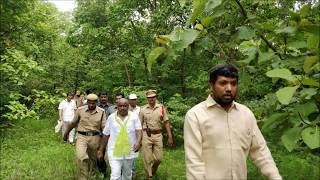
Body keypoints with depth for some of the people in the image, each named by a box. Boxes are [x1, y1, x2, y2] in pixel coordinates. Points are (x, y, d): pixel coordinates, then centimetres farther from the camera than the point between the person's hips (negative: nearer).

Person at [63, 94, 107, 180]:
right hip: (82, 137, -1)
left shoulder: (101, 112, -3)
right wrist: (66, 133, 19)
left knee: (93, 159, 15)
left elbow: (104, 127, -1)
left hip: (94, 138, 1)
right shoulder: (80, 110, -3)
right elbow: (73, 123, 10)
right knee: (81, 157, -21)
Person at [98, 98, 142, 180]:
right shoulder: (111, 117, 1)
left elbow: (139, 130, -10)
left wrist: (138, 142, -29)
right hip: (114, 152, -1)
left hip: (129, 151, 1)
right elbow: (105, 135, 6)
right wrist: (101, 150, 8)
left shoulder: (134, 116, -1)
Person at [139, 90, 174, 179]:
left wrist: (170, 137, -1)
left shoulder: (161, 108, 3)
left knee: (158, 158, 6)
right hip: (146, 135, -1)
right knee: (147, 158, 2)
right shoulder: (143, 109, 1)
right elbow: (139, 125, 4)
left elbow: (166, 122, 4)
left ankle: (153, 171, 36)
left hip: (158, 135, 1)